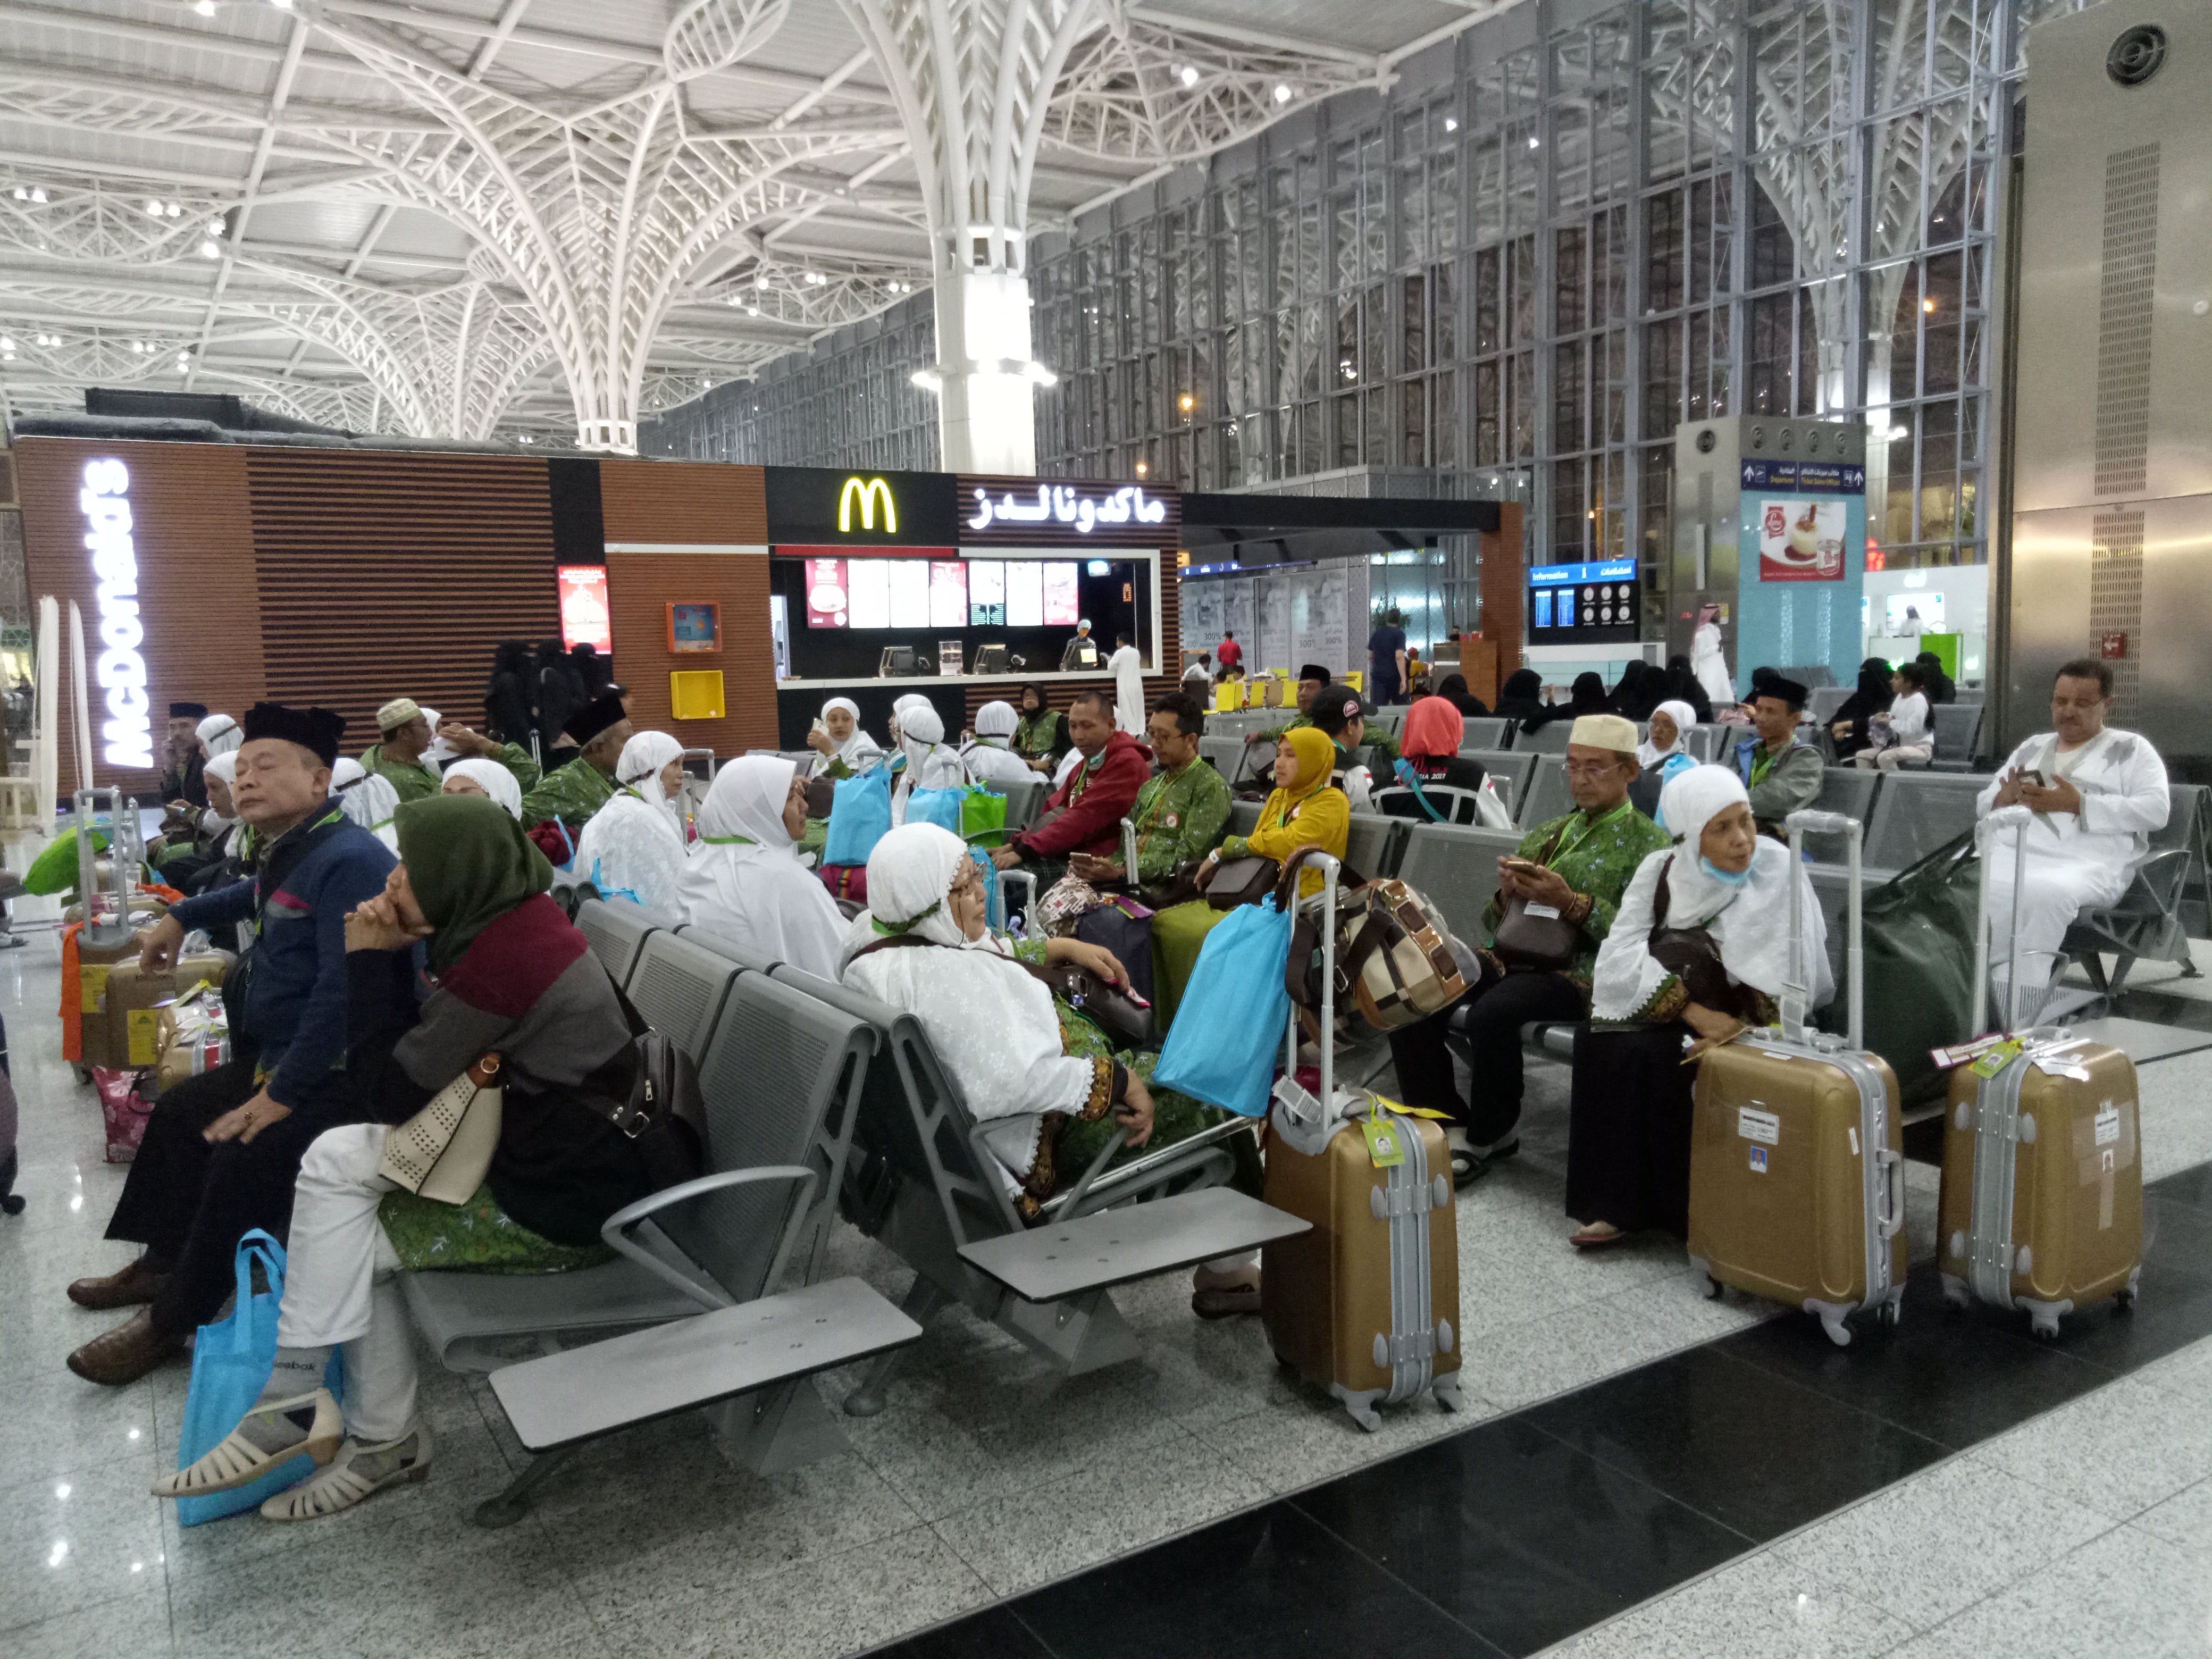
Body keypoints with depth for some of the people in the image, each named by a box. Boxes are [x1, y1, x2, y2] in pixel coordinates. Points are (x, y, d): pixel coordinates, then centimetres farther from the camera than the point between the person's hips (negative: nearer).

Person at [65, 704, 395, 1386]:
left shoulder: (348, 861, -22)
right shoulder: (288, 854, 9)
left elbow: (343, 991, -29)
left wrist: (282, 1093, -26)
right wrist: (181, 917, 31)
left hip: (338, 1075, -11)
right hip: (277, 1058, 11)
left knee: (242, 1158, -23)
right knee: (179, 1112, 20)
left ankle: (174, 1318, -2)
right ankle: (164, 1264, 34)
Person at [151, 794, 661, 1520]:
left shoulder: (500, 956, -24)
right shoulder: (516, 917, 6)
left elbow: (392, 1090, -14)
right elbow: (415, 1056, 11)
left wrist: (370, 958, -8)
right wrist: (391, 957, -5)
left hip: (577, 1183, -10)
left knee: (337, 1161, -8)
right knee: (362, 1229, 8)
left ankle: (292, 1399, 5)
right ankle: (383, 1438, 16)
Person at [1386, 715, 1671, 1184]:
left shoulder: (1649, 844, 5)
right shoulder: (1545, 835, 23)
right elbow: (1493, 923, 22)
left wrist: (1570, 902, -18)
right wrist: (1508, 892, 0)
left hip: (1579, 969, -6)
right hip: (1513, 954, 6)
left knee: (1491, 1012, -34)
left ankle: (1490, 1136, -8)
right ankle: (1451, 1124, -6)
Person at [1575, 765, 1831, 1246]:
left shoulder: (1780, 871, -8)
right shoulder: (1661, 871, -3)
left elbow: (1796, 980, -13)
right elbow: (1622, 955, -15)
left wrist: (1744, 1026, -28)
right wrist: (1693, 1011, -28)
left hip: (1748, 1021, -3)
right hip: (1663, 1017, 3)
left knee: (1652, 1053, -31)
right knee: (1601, 1041, -26)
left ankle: (1677, 1206, -16)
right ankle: (1616, 1202, -18)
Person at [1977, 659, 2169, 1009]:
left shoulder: (2131, 749, 15)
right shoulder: (2032, 747, 29)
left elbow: (2156, 810, 0)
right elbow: (1984, 803, 27)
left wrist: (2079, 804, -11)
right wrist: (2005, 799, 1)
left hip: (2086, 862, -4)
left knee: (2042, 894, -40)